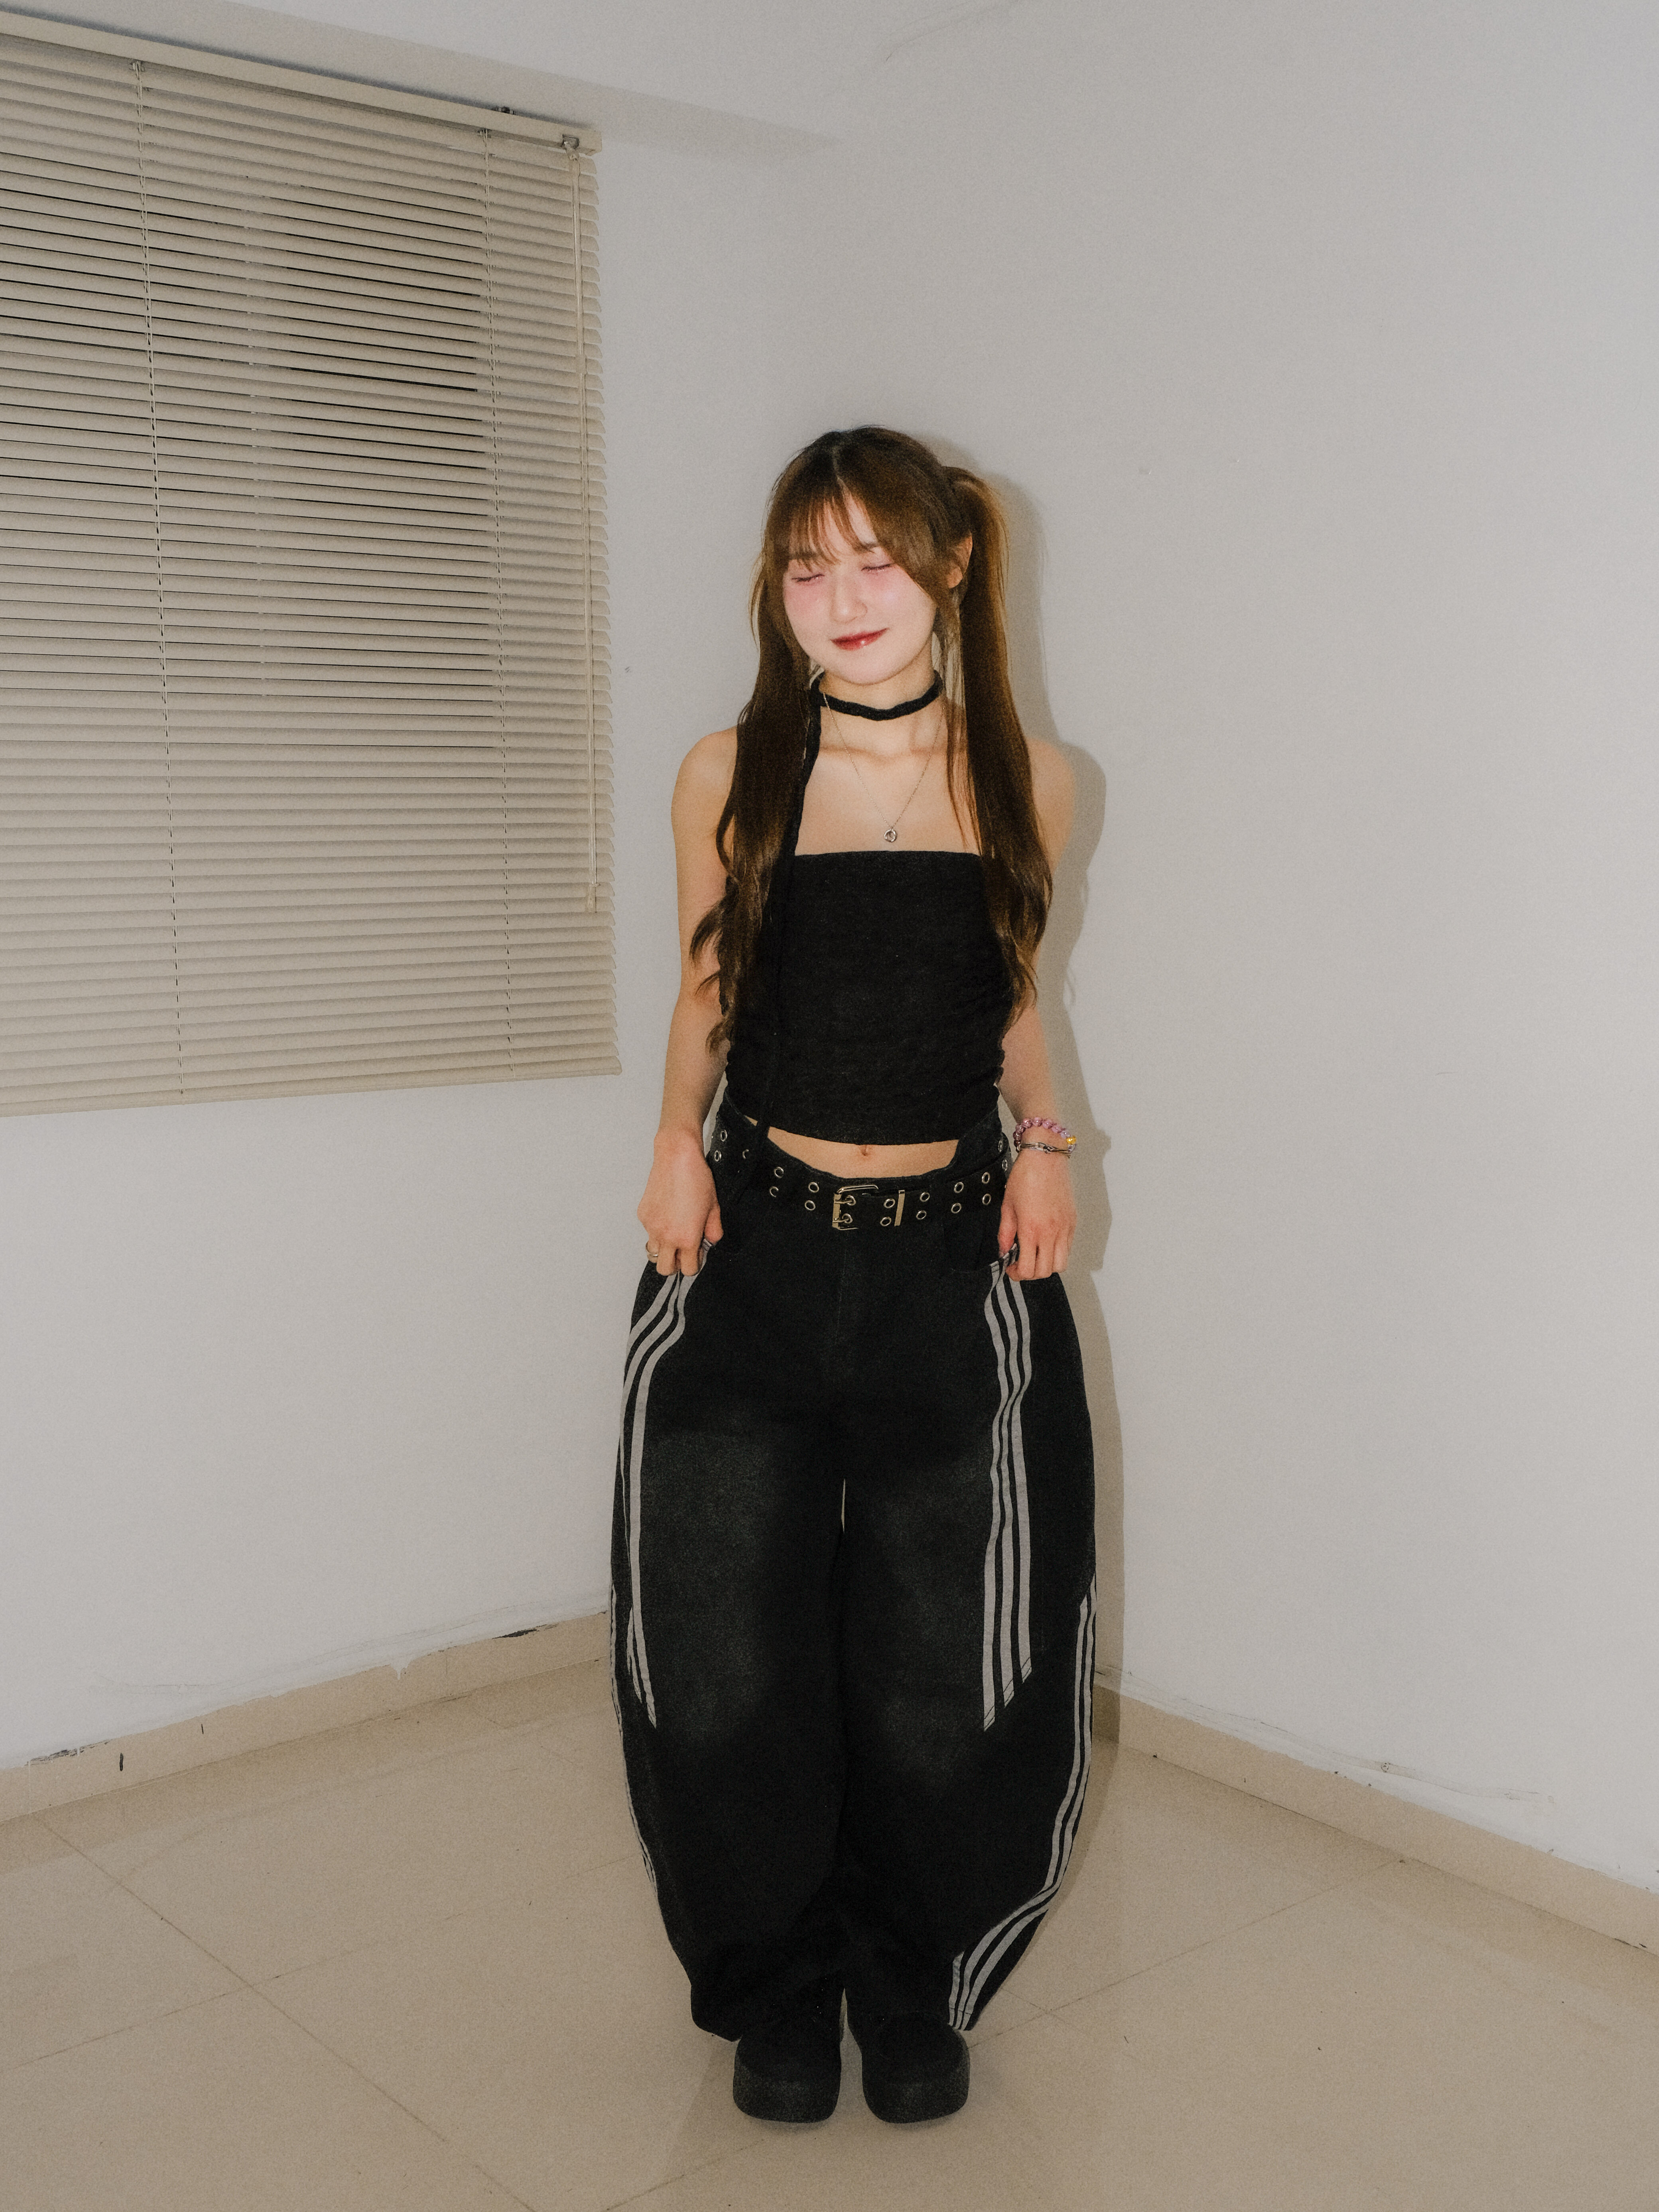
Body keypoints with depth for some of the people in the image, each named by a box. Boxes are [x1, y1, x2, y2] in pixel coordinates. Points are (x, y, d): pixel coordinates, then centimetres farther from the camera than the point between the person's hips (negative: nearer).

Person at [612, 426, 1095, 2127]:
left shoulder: (1024, 781, 4)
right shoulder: (726, 778, 1)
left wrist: (1043, 1139, 3)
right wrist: (680, 1136, -3)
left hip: (955, 1258, 1)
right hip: (750, 1253, 0)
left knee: (946, 1693, 3)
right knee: (724, 1683, -1)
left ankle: (910, 1986, 31)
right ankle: (778, 1986, 27)